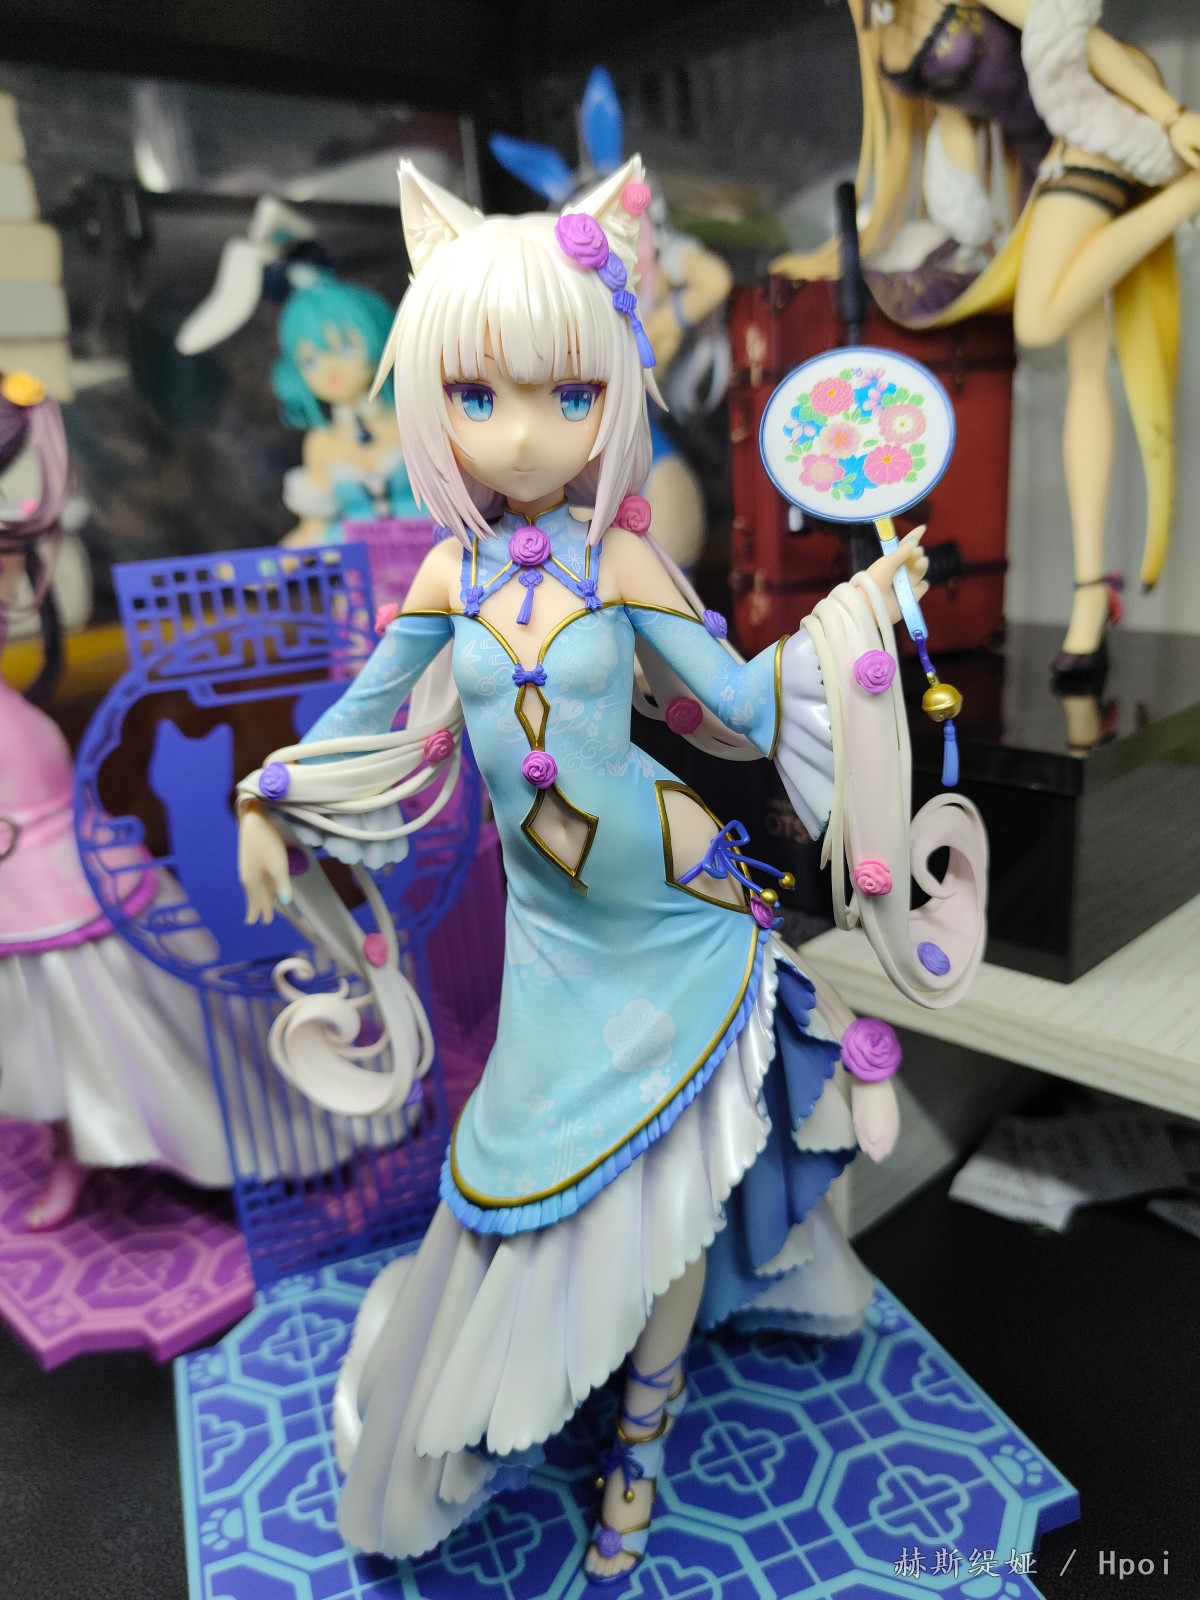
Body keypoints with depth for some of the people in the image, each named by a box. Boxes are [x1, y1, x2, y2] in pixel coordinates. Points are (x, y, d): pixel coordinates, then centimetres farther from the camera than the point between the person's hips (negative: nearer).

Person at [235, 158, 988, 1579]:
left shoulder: (624, 565, -11)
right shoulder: (452, 572, -5)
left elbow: (741, 702, -4)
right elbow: (371, 713, 8)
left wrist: (855, 607, -4)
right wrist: (269, 802, 7)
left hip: (676, 918, -1)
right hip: (552, 932, 2)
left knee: (665, 1175, 10)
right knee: (555, 1162, 14)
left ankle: (643, 1421, 36)